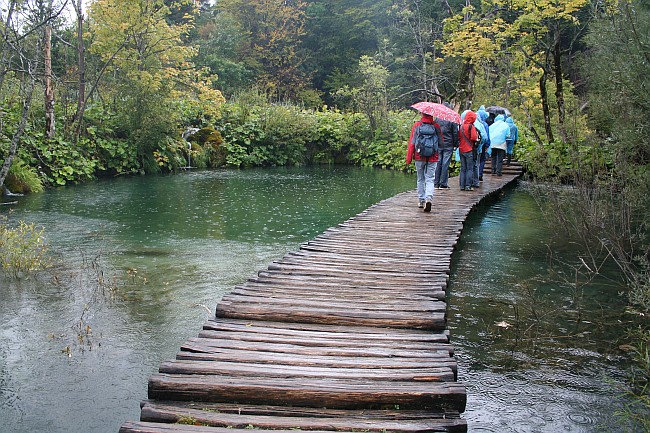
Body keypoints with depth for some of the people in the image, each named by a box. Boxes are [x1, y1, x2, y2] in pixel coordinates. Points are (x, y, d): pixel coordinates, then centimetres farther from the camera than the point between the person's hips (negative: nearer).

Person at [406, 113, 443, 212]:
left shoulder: (416, 125, -3)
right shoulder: (436, 126, -3)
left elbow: (412, 142, -4)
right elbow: (441, 142, 3)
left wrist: (409, 157, 0)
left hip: (419, 157, 1)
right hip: (432, 158, -1)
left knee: (420, 179, 15)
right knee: (430, 180, 1)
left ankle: (421, 200, 19)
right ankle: (429, 198, -21)